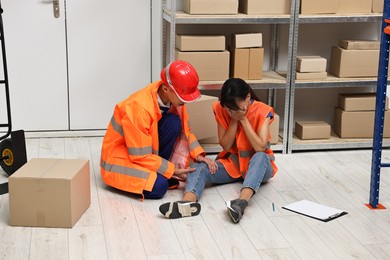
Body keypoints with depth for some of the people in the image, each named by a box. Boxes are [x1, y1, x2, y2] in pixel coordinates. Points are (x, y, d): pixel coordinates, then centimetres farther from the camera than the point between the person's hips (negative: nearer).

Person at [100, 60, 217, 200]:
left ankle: (160, 174, -6)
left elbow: (184, 129, 1)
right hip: (119, 157, -7)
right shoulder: (140, 107, -33)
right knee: (159, 186, -32)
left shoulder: (173, 96, -12)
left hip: (150, 151, 7)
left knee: (173, 122, -21)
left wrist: (197, 154, -13)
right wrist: (172, 170, -21)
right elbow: (141, 156, -26)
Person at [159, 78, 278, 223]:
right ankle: (188, 202, -58)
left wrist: (243, 119, -22)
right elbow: (226, 146, -6)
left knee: (261, 157, -39)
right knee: (199, 168, -25)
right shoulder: (221, 109, -6)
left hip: (258, 166, -2)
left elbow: (260, 148, -22)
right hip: (232, 164, 3)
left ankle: (242, 202, -60)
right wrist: (234, 120, -18)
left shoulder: (262, 111, -13)